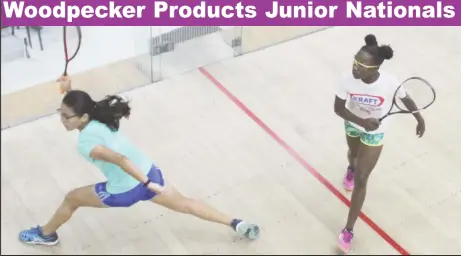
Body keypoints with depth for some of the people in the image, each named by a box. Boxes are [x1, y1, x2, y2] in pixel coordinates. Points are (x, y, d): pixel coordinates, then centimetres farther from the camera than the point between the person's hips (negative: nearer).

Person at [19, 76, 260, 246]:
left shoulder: (86, 142, -23)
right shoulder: (99, 118, 0)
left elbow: (120, 160, -33)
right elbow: (79, 105, 24)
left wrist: (149, 185, -34)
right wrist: (68, 91, 6)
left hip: (124, 191, -6)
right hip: (148, 172, 7)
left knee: (70, 199, 15)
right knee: (185, 204, 20)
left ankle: (46, 234, 41)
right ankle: (237, 224, 21)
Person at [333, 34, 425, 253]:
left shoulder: (390, 83, -35)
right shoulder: (349, 81, -33)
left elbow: (406, 99, -14)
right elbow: (338, 108, -22)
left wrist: (419, 119, -2)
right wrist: (362, 122, -36)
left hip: (374, 133, -2)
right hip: (353, 125, 2)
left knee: (360, 180, -1)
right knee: (354, 154, 35)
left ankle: (349, 230, 12)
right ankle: (351, 168, 76)